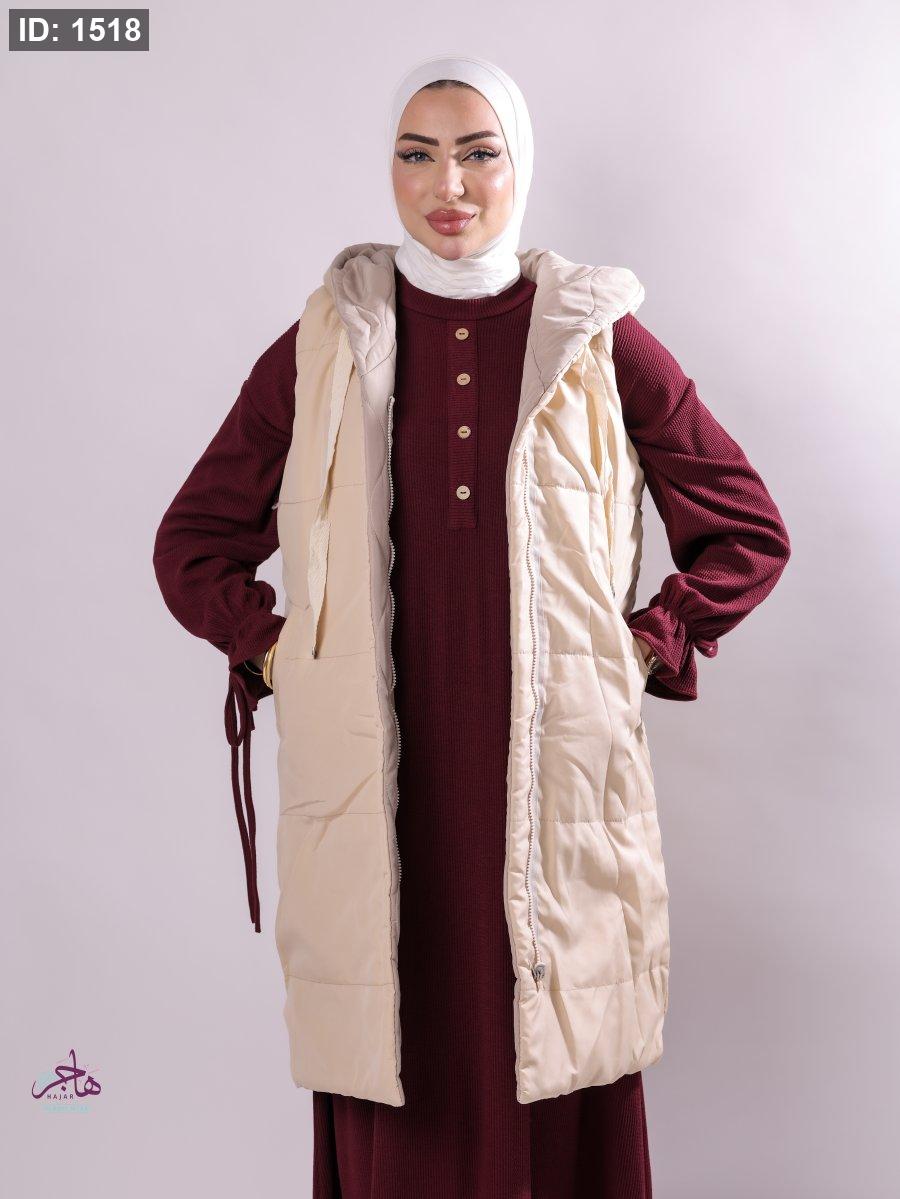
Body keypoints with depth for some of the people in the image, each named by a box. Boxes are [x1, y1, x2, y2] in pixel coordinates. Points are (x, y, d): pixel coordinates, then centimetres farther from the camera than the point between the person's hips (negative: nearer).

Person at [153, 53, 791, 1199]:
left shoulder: (603, 340, 4)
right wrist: (275, 653, 1)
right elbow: (193, 542, 13)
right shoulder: (322, 346, 6)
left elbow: (750, 534, 9)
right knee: (398, 1061, 7)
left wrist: (645, 645, -1)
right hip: (382, 769, 1)